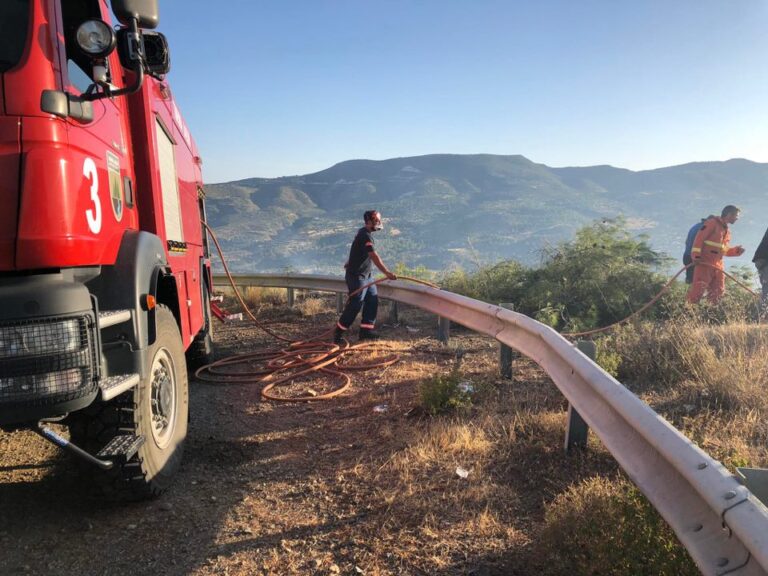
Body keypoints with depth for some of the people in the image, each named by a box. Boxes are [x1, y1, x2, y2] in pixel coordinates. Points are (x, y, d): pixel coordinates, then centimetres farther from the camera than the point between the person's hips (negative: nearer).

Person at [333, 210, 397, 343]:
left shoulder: (364, 233, 12)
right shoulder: (365, 236, -21)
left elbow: (355, 250, 28)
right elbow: (374, 257, -33)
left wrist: (350, 262, 42)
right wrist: (387, 272, -41)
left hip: (366, 276, 10)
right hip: (357, 276, -10)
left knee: (373, 300, 6)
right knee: (355, 305, -7)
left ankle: (366, 330, 11)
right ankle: (337, 333, 3)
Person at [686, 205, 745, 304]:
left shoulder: (727, 231, 23)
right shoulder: (712, 222, -3)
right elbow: (699, 238, -12)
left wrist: (736, 251, 9)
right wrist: (696, 255, -22)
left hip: (717, 265, 9)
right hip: (704, 263, -9)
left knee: (718, 291, 8)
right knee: (698, 288, -15)